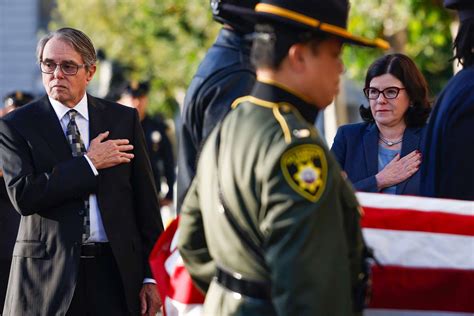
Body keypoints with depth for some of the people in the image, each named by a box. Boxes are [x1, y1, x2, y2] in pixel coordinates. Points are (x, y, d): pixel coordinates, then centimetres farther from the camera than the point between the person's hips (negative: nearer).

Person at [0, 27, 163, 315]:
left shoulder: (124, 119, 7)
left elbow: (146, 202, 7)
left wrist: (151, 275, 2)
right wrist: (89, 164, -12)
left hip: (116, 270, 2)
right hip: (49, 271, -2)